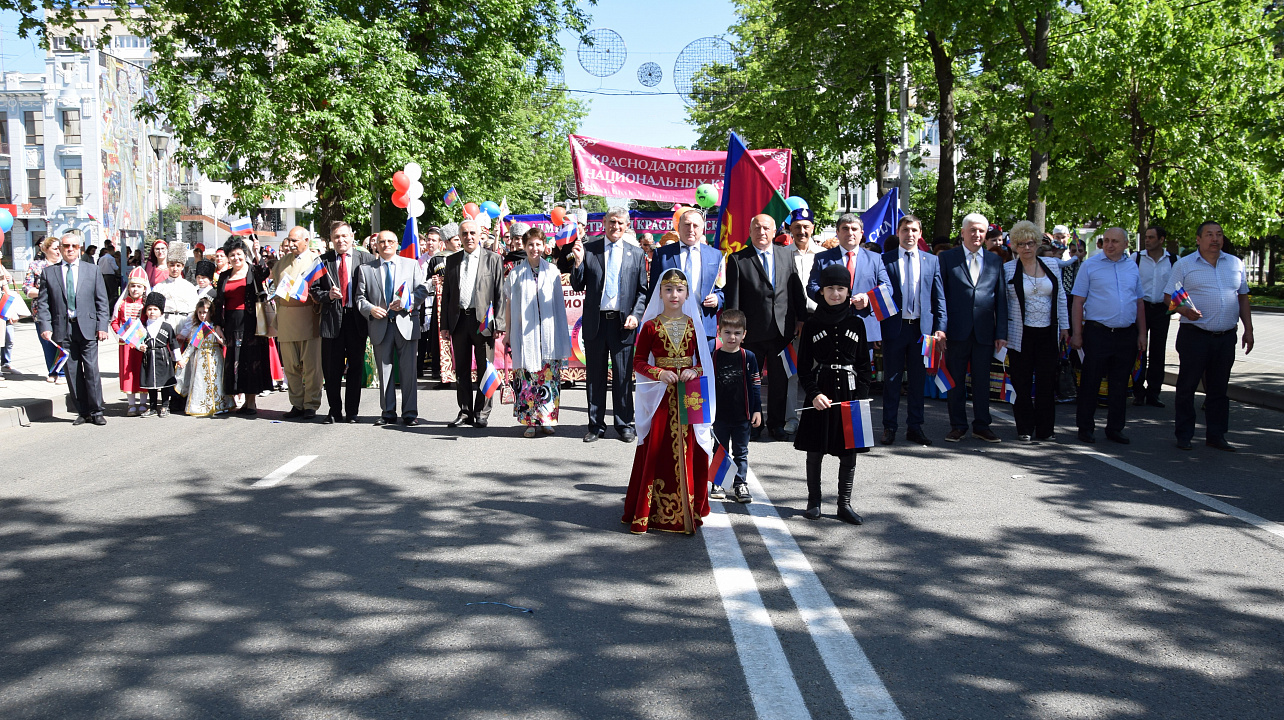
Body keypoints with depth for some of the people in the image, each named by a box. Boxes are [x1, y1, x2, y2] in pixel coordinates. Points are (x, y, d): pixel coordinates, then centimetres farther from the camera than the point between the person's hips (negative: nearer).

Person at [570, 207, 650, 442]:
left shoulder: (636, 253, 7)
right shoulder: (588, 249, 4)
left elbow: (643, 291, 8)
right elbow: (577, 286, 3)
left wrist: (636, 314, -6)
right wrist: (579, 262, -13)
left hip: (623, 323, 0)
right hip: (595, 322, 0)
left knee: (623, 376, 4)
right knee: (595, 376, 7)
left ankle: (625, 425, 15)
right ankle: (596, 425, 17)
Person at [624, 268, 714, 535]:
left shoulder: (694, 324, 6)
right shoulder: (650, 326, 1)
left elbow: (705, 359, 9)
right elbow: (639, 362, 1)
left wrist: (695, 371, -11)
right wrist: (659, 373, -15)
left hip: (689, 397, 2)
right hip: (660, 396, -2)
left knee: (688, 453, 3)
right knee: (655, 452, -1)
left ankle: (688, 511, 14)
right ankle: (649, 513, 6)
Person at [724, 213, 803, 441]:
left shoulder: (787, 254, 9)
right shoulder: (737, 259, -2)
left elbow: (797, 289, 11)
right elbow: (732, 297, -4)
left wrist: (801, 319, 7)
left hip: (782, 328, 3)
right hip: (752, 330, -3)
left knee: (780, 379, 9)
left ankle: (776, 424, 20)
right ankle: (752, 423, 17)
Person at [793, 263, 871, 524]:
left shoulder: (856, 323, 6)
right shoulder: (812, 324, 1)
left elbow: (864, 365, 7)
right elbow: (803, 365, 0)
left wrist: (862, 397, -3)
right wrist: (814, 394, -12)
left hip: (850, 392, 1)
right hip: (820, 394, -1)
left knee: (849, 452, 4)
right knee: (815, 451, 5)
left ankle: (845, 504, 13)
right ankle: (814, 501, 18)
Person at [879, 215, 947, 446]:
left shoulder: (932, 261, 8)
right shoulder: (885, 260, 0)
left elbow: (939, 297, 8)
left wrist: (940, 328, -1)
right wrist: (876, 328, -7)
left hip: (923, 327, 2)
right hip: (894, 327, -2)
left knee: (918, 380, 8)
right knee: (891, 379, 4)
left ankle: (914, 427, 16)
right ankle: (889, 427, 13)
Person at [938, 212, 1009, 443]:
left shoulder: (994, 261, 11)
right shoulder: (947, 258, 3)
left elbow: (1001, 298, 9)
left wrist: (1002, 332, 3)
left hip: (984, 332, 2)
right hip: (957, 331, -2)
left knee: (982, 380, 8)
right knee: (955, 380, 5)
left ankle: (981, 425, 18)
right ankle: (958, 425, 15)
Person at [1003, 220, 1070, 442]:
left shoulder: (1052, 264, 6)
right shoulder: (1007, 269, -1)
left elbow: (1060, 296, 11)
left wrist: (1064, 325, 8)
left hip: (1048, 332, 2)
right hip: (1021, 334, -2)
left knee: (1047, 381, 3)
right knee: (1022, 382, 3)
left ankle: (1045, 429, 12)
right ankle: (1025, 429, 12)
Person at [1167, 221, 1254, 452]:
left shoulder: (1236, 264, 12)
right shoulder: (1184, 265, 0)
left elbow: (1243, 298, 17)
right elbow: (1169, 297, -1)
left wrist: (1248, 329, 11)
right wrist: (1185, 311, -20)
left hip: (1226, 337, 4)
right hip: (1194, 335, -3)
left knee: (1219, 388, 9)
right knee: (1187, 387, 1)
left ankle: (1216, 435, 17)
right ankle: (1184, 435, 10)